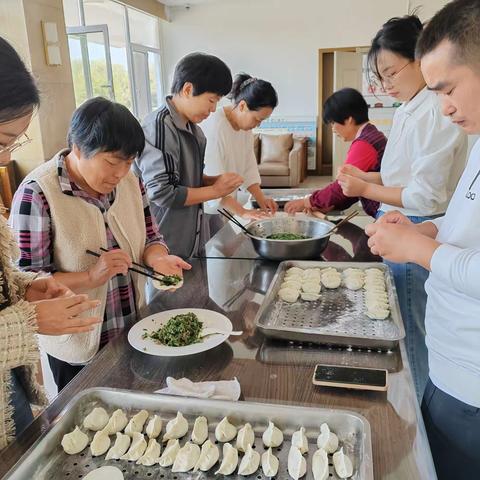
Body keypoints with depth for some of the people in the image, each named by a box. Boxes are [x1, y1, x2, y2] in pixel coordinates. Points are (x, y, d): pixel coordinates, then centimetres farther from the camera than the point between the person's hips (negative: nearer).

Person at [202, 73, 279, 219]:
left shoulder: (245, 127, 4)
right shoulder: (214, 127, -24)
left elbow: (249, 168, 8)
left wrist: (261, 199, -4)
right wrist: (242, 212, -25)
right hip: (208, 208, -8)